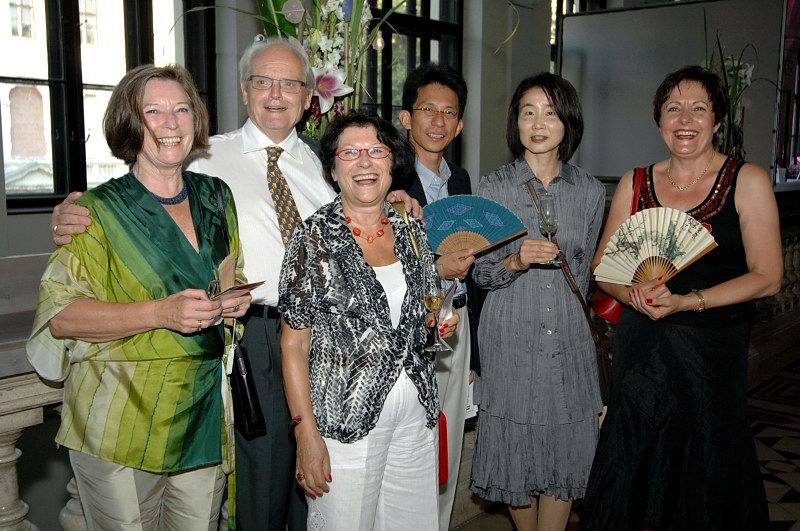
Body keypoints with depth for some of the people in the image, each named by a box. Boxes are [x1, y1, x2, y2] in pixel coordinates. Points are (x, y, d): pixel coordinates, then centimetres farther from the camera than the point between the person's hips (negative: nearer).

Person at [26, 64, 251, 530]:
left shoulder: (217, 198, 8)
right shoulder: (101, 211, -6)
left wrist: (238, 298, -3)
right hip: (123, 428, -4)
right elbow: (59, 313, -12)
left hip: (207, 418, 5)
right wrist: (161, 312, -23)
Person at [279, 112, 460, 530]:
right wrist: (307, 436, -16)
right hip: (344, 418, -5)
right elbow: (293, 344, -11)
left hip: (416, 413, 5)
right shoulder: (314, 238, -10)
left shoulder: (412, 231, 5)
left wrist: (440, 323, -2)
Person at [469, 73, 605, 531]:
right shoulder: (493, 188, -2)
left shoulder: (591, 192, 4)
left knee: (565, 456, 7)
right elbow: (479, 273, -2)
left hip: (569, 342, 2)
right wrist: (516, 261, -21)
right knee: (516, 452, 10)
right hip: (510, 342, -1)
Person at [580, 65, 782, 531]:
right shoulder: (635, 184, 6)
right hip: (641, 348, 3)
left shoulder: (748, 181, -3)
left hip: (713, 349, -2)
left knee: (707, 480, 6)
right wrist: (635, 294, -13)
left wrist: (688, 301, -18)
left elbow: (767, 277, -7)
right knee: (632, 475, 8)